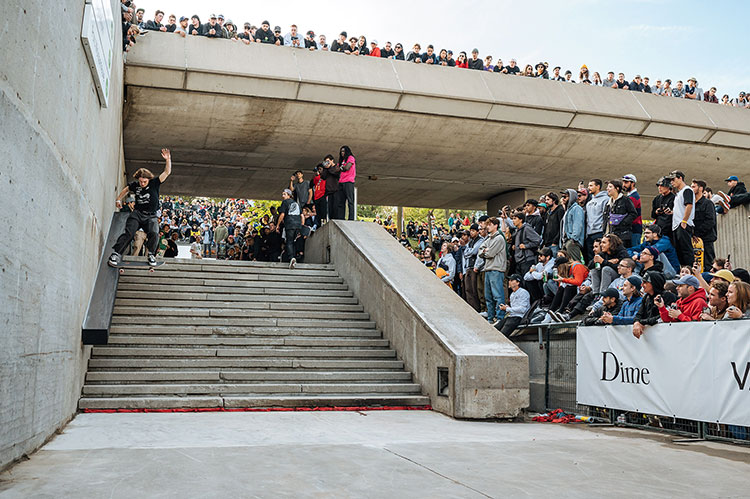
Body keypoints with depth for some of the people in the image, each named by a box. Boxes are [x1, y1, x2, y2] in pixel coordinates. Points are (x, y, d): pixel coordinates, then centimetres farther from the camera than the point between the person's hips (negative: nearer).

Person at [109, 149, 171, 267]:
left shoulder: (154, 183, -1)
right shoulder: (135, 185, 6)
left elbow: (167, 172, -10)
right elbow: (126, 189, 30)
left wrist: (168, 160, -22)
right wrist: (119, 199, 25)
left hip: (151, 216, -1)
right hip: (137, 214, 1)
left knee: (154, 234, -25)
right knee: (128, 233, -16)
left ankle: (151, 254, -6)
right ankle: (115, 254, -14)